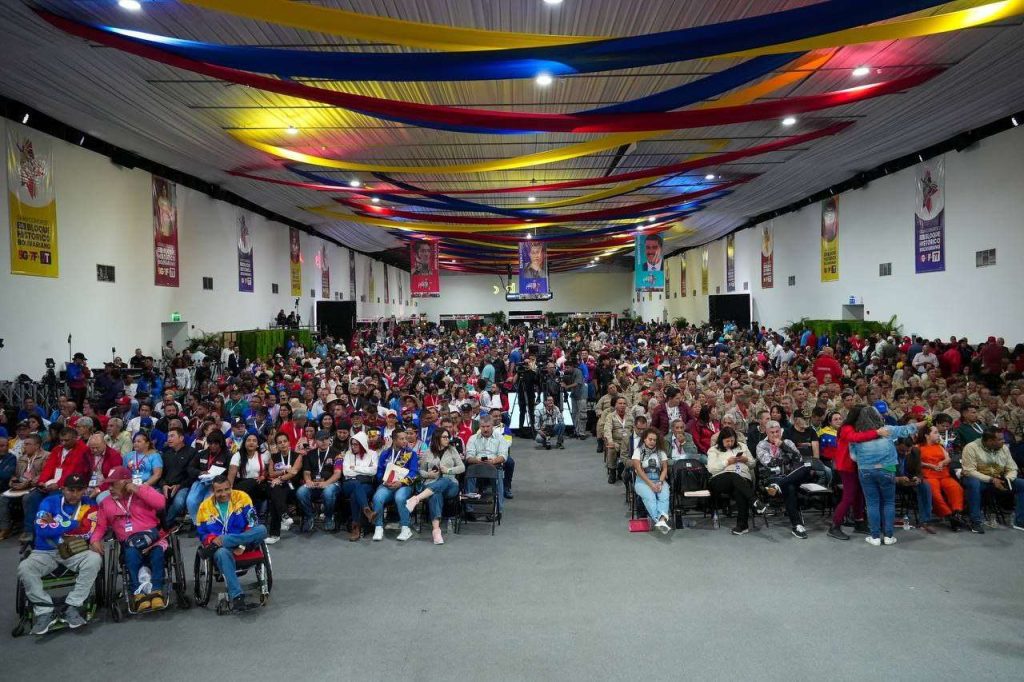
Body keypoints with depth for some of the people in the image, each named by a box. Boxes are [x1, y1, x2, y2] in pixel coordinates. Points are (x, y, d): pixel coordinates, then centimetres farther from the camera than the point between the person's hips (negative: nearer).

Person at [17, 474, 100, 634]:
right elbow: (42, 530, -14)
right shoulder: (49, 502, -1)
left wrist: (55, 525, -9)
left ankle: (72, 607, -22)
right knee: (24, 568, -27)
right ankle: (45, 611, -19)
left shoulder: (89, 505, -1)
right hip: (45, 552, 1)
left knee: (94, 559, -29)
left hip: (75, 551, 0)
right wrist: (73, 523, -11)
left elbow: (88, 532, -13)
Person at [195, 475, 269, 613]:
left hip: (243, 541, 1)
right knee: (222, 553, -38)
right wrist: (214, 540, -19)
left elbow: (252, 523, -3)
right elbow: (202, 534, 5)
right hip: (222, 546, -1)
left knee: (262, 530, -29)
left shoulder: (242, 497, 0)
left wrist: (242, 545, -16)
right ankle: (236, 596, -42)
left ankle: (217, 545, -28)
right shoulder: (205, 507, 2)